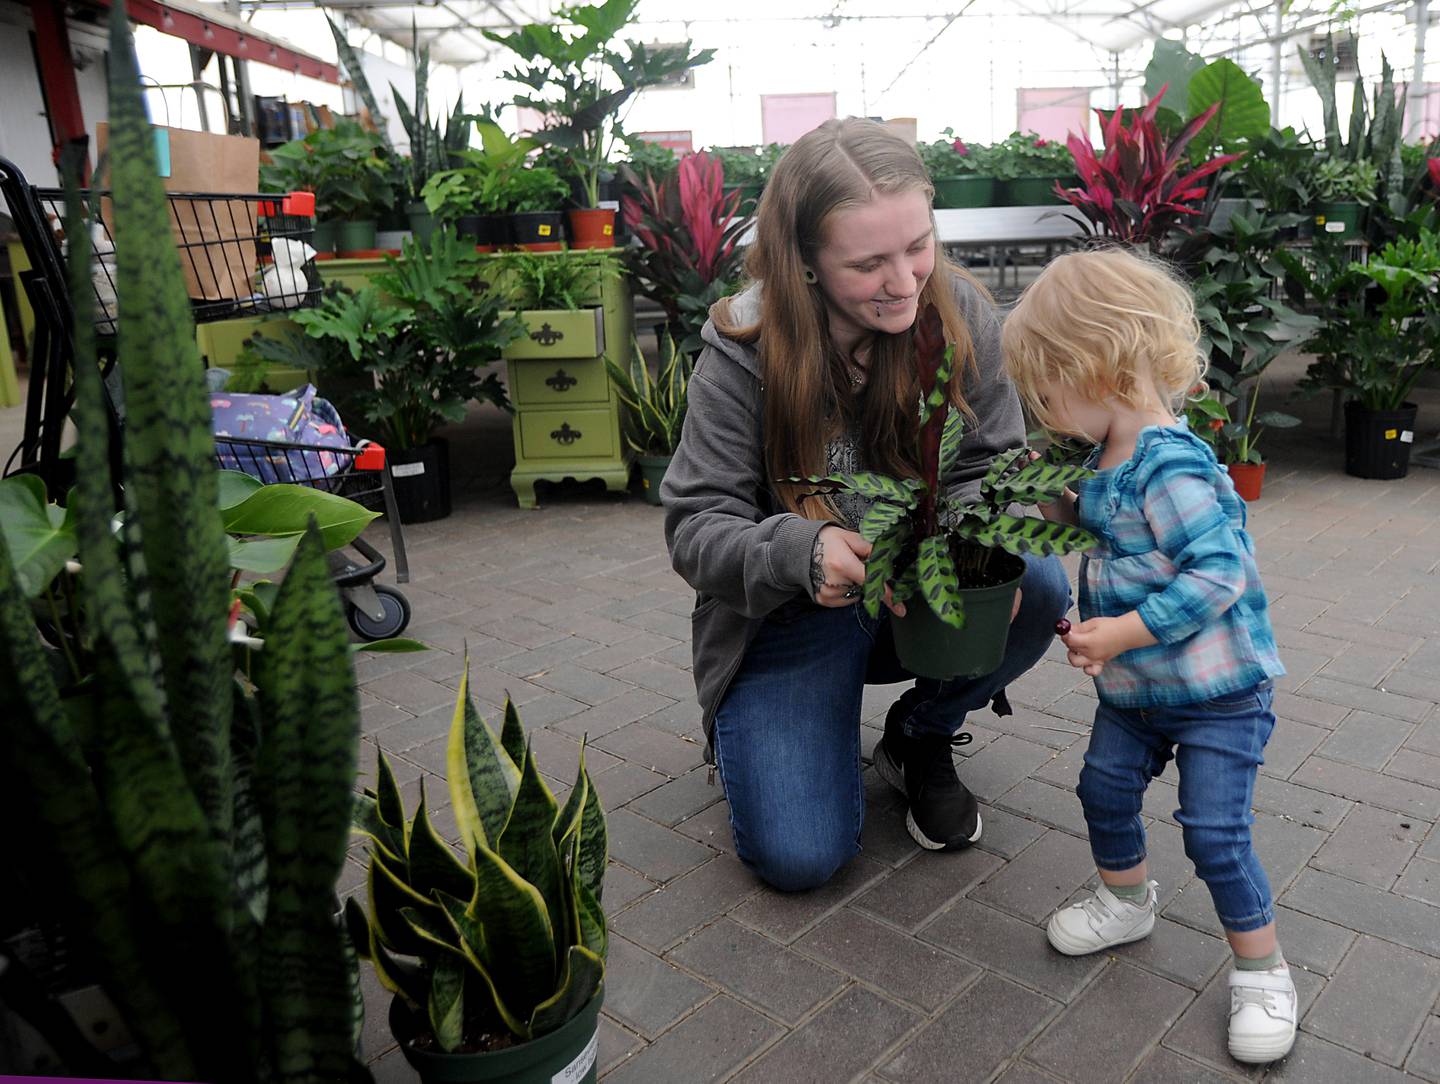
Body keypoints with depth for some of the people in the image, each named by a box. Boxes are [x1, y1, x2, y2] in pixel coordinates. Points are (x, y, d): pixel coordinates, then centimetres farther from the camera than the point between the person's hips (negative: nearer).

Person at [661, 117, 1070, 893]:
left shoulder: (960, 312, -11)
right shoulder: (744, 352, -20)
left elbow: (992, 469, -5)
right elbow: (695, 526, -19)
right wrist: (802, 550, -39)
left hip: (926, 597, 4)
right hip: (792, 617, -3)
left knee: (1038, 588, -29)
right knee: (799, 857, -17)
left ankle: (920, 739, 3)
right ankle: (753, 728, 19)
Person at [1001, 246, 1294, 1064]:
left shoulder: (1170, 465, -27)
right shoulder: (1114, 458, 2)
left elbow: (1219, 572, -31)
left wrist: (1125, 632, -31)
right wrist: (1062, 506, 3)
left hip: (1216, 693, -9)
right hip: (1136, 689, 9)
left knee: (1216, 830, -4)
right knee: (1105, 788, 16)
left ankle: (1263, 972, 18)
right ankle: (1127, 902, 40)